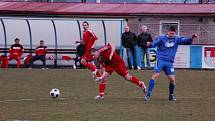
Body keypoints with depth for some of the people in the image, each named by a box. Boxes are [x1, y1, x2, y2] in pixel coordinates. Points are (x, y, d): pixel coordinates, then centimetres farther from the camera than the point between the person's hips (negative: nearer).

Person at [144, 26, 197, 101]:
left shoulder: (177, 40, 11)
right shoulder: (162, 38, 2)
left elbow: (186, 41, 5)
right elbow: (154, 43, -7)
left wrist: (192, 38, -16)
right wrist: (150, 44, -30)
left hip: (169, 62, 3)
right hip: (160, 60, -3)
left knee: (172, 79, -2)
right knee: (156, 75, -19)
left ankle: (171, 95, 20)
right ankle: (148, 94, -17)